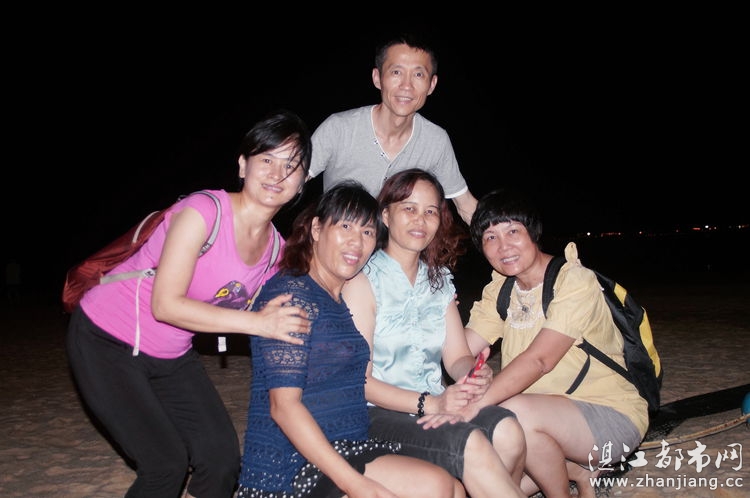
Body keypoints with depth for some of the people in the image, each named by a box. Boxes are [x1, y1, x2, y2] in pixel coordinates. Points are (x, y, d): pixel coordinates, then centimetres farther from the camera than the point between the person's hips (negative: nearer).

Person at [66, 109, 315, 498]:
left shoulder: (276, 248, -4)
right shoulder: (203, 211, -25)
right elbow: (165, 305, -28)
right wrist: (257, 322, -29)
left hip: (171, 356, 6)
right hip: (105, 341, -6)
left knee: (223, 458, 1)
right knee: (166, 463, -11)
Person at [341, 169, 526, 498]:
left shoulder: (439, 280, 14)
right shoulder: (364, 280, -6)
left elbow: (457, 358, 9)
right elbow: (359, 380, -12)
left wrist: (477, 374, -15)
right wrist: (430, 403, -22)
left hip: (435, 408, 6)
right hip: (378, 416, -5)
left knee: (507, 431, -23)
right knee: (470, 444, -30)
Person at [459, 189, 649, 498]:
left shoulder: (574, 281, -17)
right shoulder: (500, 290, 5)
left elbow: (539, 360, -29)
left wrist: (473, 405, -38)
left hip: (612, 417, -7)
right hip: (551, 415, 7)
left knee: (515, 413, -33)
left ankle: (578, 473, -4)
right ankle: (577, 470, 10)